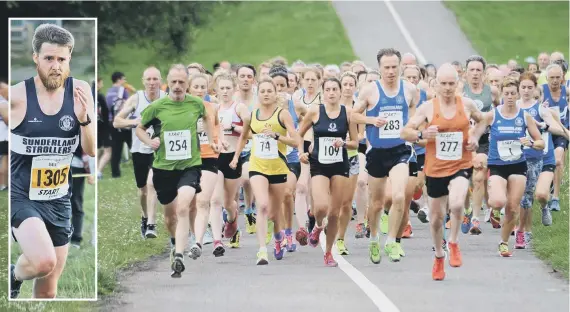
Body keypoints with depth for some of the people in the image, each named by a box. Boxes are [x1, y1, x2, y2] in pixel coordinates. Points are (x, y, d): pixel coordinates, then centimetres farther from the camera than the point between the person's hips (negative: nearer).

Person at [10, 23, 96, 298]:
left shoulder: (80, 91, -5)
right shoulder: (16, 96, -17)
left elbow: (92, 151, -4)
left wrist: (83, 119, -20)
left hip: (59, 201, 5)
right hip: (21, 196, -5)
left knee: (48, 291, 12)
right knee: (44, 261, -30)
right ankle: (13, 276, 3)